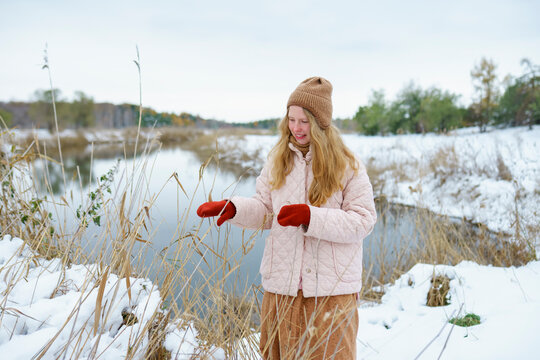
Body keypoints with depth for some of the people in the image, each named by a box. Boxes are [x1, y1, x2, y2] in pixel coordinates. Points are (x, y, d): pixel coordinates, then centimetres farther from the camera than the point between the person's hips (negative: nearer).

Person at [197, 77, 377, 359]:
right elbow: (264, 209, 10)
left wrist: (311, 216, -22)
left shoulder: (348, 167, -5)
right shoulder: (277, 161, 6)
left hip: (331, 289, -3)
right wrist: (232, 207, -10)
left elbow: (363, 220, -11)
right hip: (281, 284, 4)